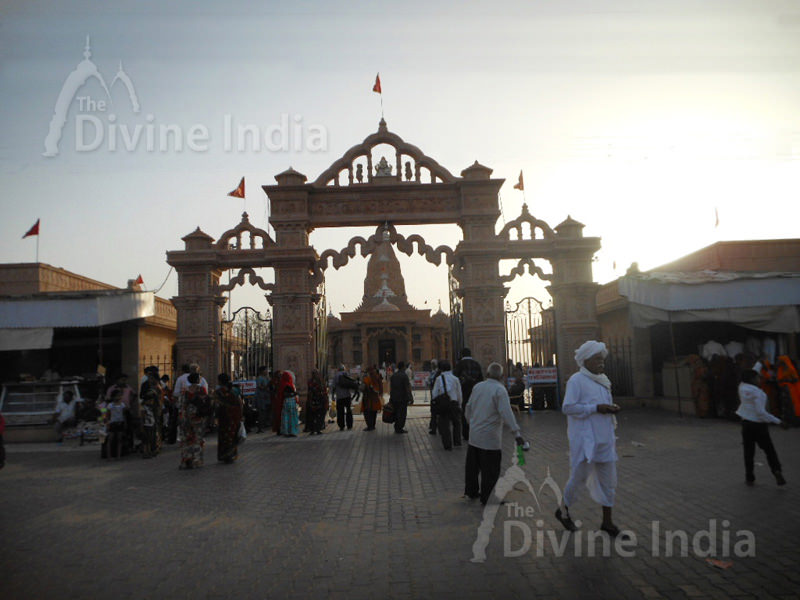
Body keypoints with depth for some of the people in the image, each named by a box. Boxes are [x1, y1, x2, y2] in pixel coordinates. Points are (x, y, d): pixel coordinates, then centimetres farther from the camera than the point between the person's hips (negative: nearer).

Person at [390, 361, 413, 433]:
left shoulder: (393, 375, 8)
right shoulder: (404, 375, -13)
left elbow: (390, 387, 12)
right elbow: (408, 388, -16)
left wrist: (391, 397, 19)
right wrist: (411, 398, -11)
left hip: (394, 398, 7)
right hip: (403, 398, -7)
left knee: (396, 413, 15)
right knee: (402, 413, 1)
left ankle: (396, 428, 20)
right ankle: (400, 428, 3)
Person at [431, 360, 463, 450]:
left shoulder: (439, 379, -4)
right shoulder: (455, 379, 0)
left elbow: (434, 394, -2)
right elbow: (459, 394, 4)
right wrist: (459, 405, 15)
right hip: (454, 403, 2)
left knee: (444, 425, 6)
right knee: (456, 423, 21)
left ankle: (448, 444, 6)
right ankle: (457, 441, 20)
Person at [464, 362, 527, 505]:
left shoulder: (477, 387, 5)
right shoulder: (500, 390, -15)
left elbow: (468, 407, 13)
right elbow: (506, 413, -23)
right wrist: (516, 433, -23)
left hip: (474, 434, 7)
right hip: (490, 437, -7)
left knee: (472, 465, 20)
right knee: (490, 470, 3)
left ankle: (471, 491, 35)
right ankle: (487, 499, 9)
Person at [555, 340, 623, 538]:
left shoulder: (602, 381, 15)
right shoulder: (576, 380, -10)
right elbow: (567, 407, -18)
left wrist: (611, 409, 3)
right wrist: (596, 408, -21)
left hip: (604, 439, 8)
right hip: (584, 439, -8)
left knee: (608, 480, 9)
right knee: (579, 476, 1)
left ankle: (607, 521, 19)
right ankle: (563, 511, 23)